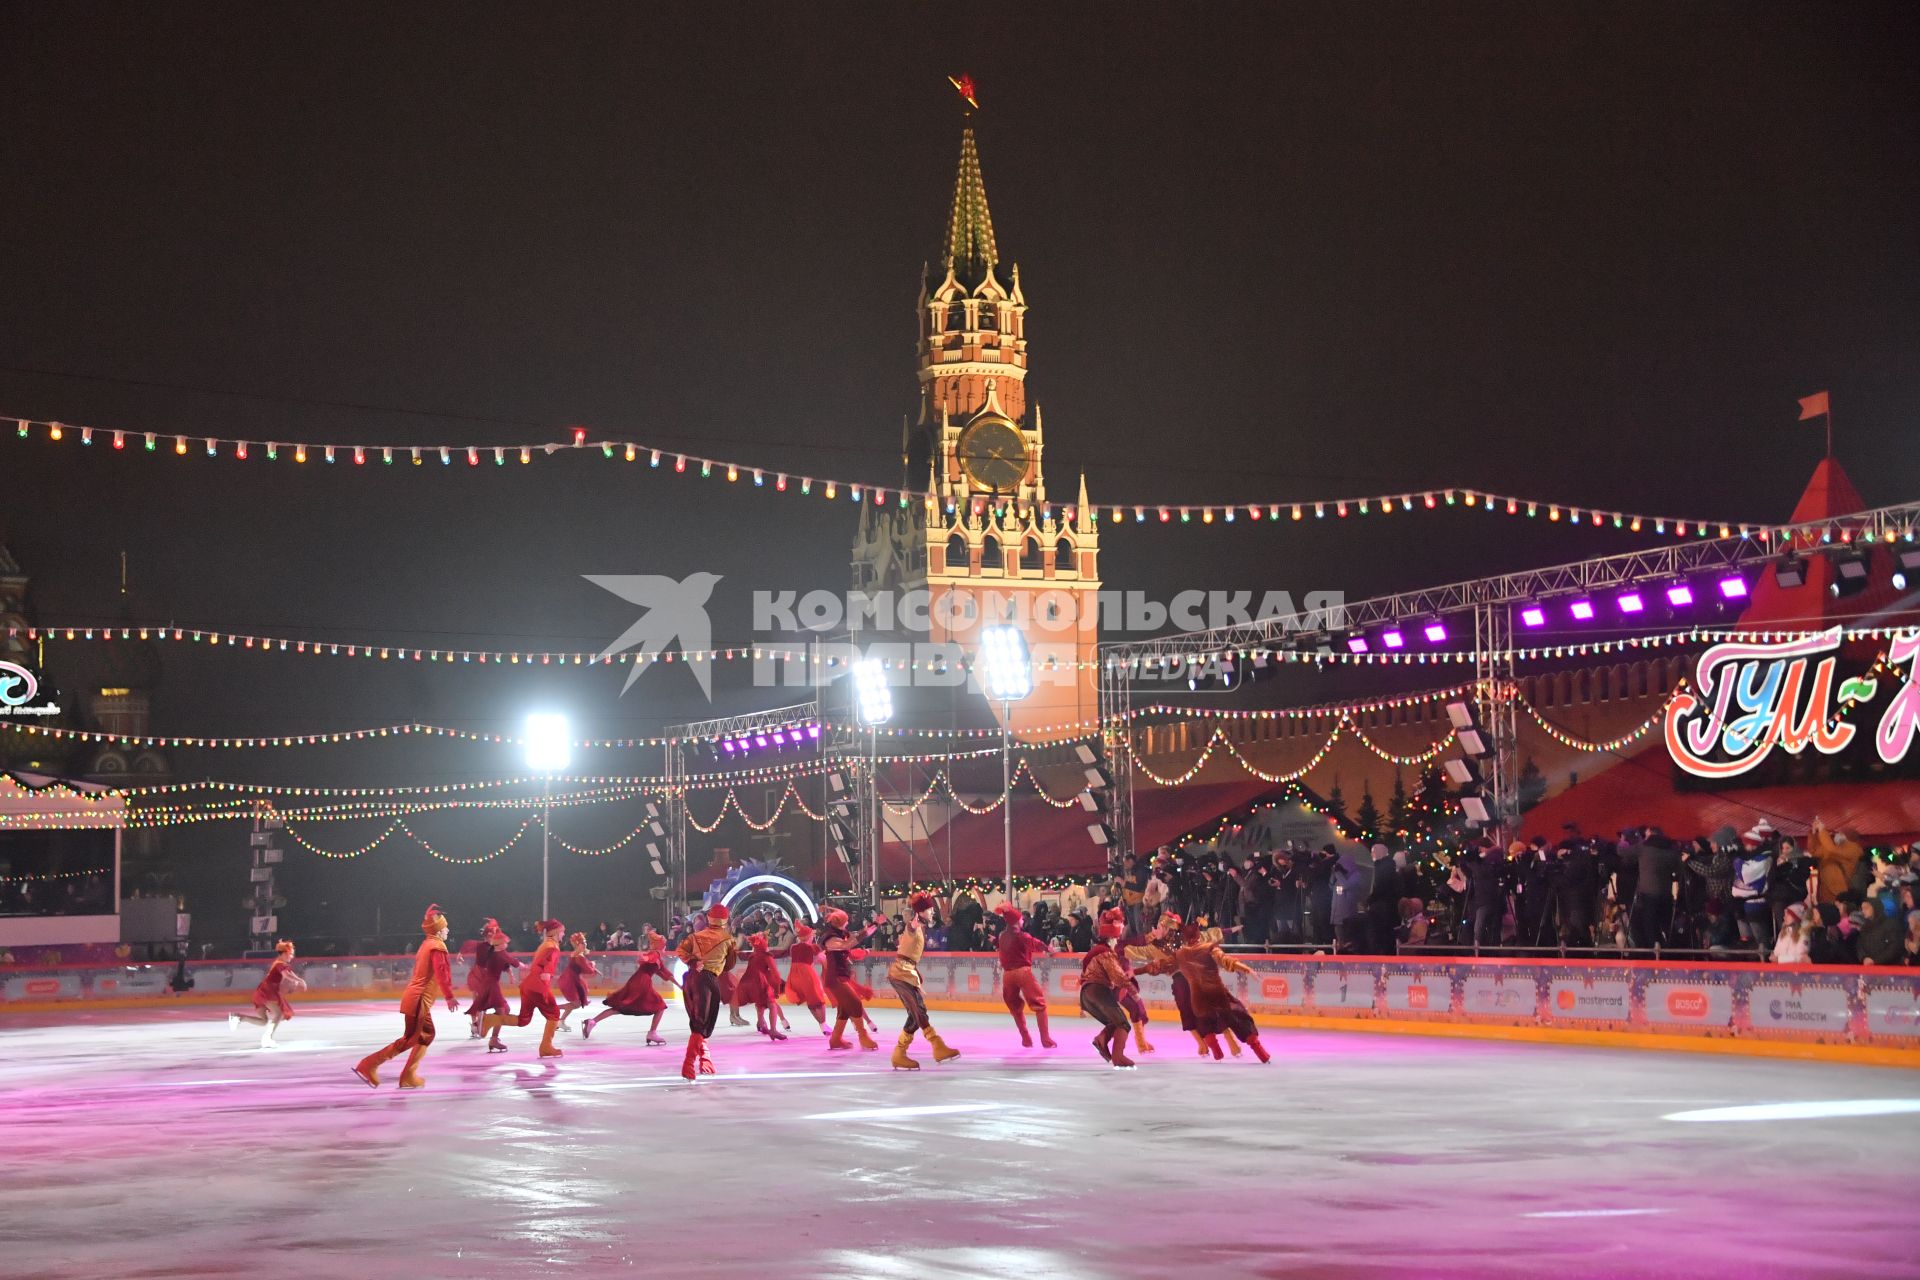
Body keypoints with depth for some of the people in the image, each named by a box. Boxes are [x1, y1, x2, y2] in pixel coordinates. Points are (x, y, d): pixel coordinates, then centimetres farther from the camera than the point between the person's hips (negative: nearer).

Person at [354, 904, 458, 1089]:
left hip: (416, 996, 10)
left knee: (427, 1035, 14)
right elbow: (441, 973, -21)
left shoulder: (427, 944, 17)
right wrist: (449, 996, -19)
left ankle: (409, 1076, 9)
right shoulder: (438, 945, -11)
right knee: (409, 1039, -8)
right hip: (419, 999, -10)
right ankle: (369, 1065, -10)